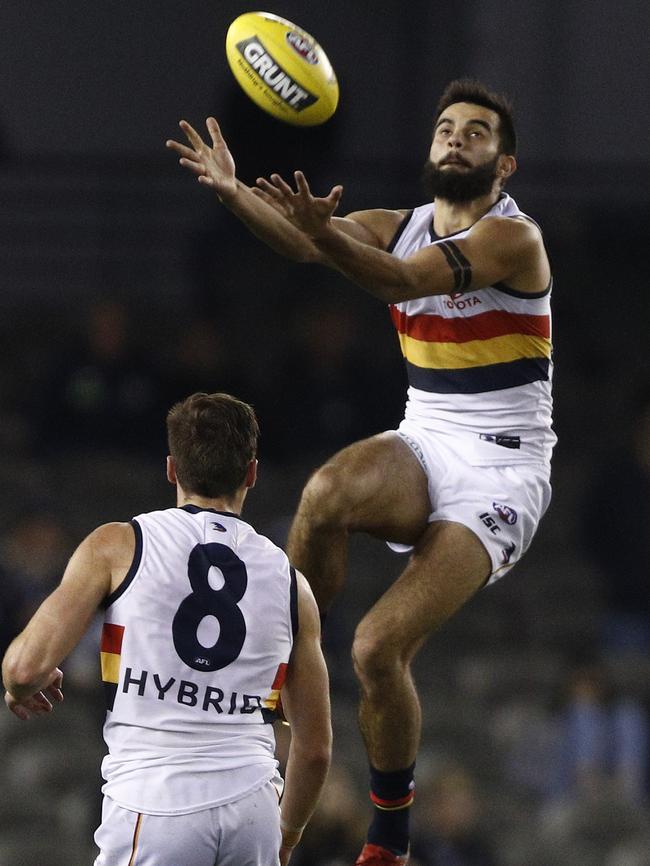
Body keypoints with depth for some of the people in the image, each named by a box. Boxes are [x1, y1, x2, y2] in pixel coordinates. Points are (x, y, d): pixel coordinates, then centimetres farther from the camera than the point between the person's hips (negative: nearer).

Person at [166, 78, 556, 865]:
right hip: (423, 447, 5)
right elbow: (308, 242, -10)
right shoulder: (401, 228, 8)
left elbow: (405, 280, -29)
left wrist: (325, 232, -47)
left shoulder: (514, 238, -12)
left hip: (501, 473, -5)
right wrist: (232, 191, -30)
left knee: (380, 647, -17)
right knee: (327, 493, -33)